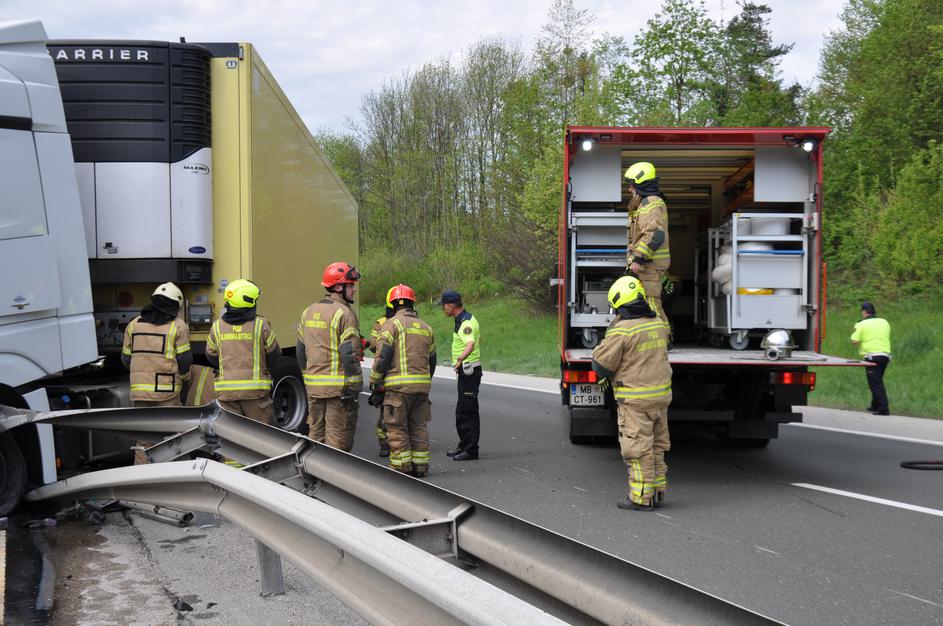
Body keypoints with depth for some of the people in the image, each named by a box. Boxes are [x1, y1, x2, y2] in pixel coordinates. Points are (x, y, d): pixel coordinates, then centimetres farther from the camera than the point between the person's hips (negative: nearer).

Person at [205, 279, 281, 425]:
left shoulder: (217, 326, 2)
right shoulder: (261, 325, -6)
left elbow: (211, 357, 13)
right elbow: (274, 355, 2)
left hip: (226, 391, 3)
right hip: (255, 390, -3)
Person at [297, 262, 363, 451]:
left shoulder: (309, 311, 12)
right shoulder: (344, 313, -13)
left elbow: (300, 350, 17)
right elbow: (349, 354, -17)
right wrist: (354, 387, -14)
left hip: (313, 385, 7)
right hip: (339, 385, -7)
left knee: (316, 434, 16)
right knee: (338, 437, -1)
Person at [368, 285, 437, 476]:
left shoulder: (391, 324, -4)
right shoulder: (426, 328, 16)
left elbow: (382, 357, -11)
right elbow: (432, 361, 19)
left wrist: (376, 386, -5)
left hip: (398, 386, -6)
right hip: (422, 385, 6)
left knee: (398, 429, 0)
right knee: (419, 427, 12)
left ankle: (401, 468, 2)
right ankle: (420, 467, 14)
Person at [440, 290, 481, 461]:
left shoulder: (466, 323, -20)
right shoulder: (467, 319, 12)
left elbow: (471, 344, -39)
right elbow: (478, 338, 29)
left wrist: (461, 359, -58)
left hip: (468, 370, -11)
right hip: (466, 371, 11)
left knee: (468, 412, -7)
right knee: (461, 411, 18)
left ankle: (471, 450, -3)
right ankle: (464, 446, 27)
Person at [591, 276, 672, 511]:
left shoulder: (621, 331, -17)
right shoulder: (659, 324, 6)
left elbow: (602, 364, -12)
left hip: (635, 400, -7)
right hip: (661, 395, 7)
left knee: (638, 448, 0)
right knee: (657, 446, 16)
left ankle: (641, 497, 3)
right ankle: (657, 492, 23)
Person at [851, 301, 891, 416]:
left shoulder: (862, 324, -4)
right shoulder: (884, 322, 14)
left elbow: (854, 341, -9)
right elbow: (886, 337, 21)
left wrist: (855, 331, 9)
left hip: (872, 356, -6)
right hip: (885, 355, 6)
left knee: (875, 383, -6)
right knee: (878, 381, 20)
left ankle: (883, 408, -14)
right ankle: (875, 406, 28)